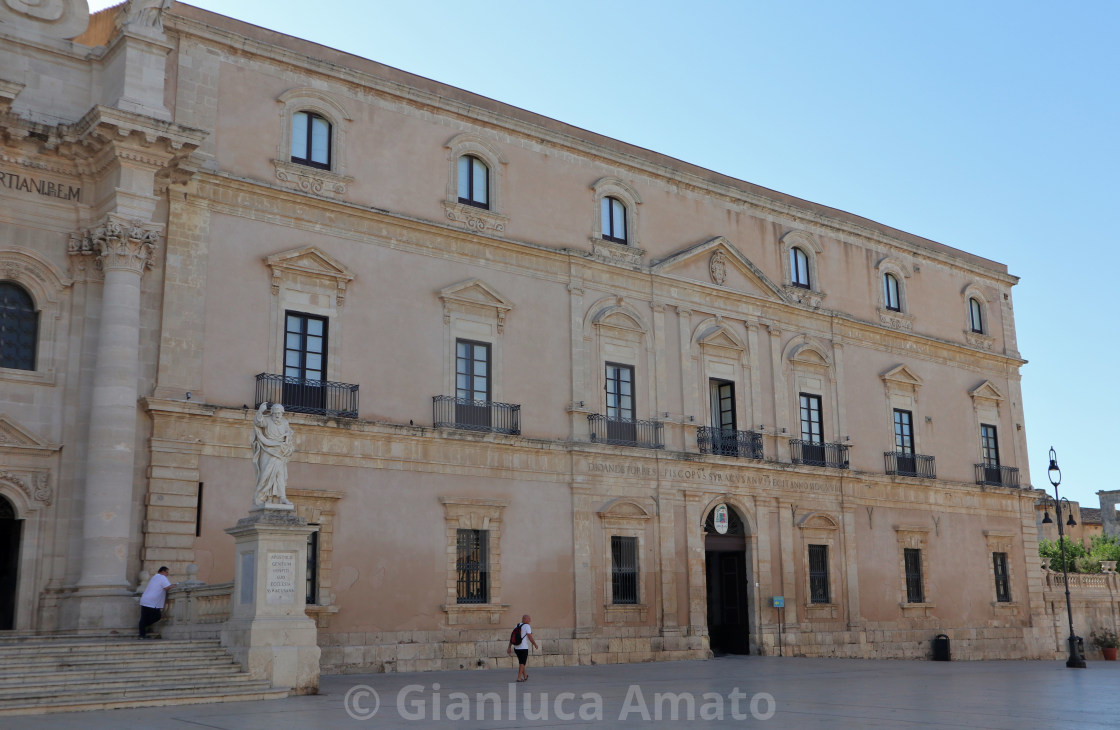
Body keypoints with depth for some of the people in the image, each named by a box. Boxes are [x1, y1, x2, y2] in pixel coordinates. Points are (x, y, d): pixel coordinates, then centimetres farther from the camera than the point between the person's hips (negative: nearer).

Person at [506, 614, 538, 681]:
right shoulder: (527, 626, -10)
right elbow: (530, 638, -14)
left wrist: (509, 647, 10)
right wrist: (535, 645, 0)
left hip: (516, 648, 7)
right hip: (524, 648, -7)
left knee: (521, 662, 20)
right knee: (522, 663, 2)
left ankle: (525, 676, 34)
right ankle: (519, 678, -3)